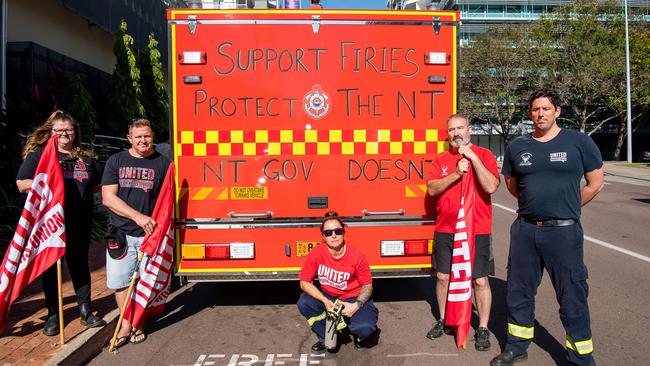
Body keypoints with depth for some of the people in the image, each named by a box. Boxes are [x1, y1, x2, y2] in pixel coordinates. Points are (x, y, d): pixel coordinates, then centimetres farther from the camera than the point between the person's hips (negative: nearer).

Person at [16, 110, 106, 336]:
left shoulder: (86, 158, 11)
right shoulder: (39, 154, 2)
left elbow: (98, 184, 19)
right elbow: (21, 184, -3)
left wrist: (83, 190, 2)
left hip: (79, 223, 3)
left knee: (80, 264, 11)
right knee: (50, 267, 7)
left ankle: (85, 311, 20)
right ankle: (53, 315, 20)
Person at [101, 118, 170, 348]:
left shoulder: (163, 163, 3)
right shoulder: (116, 161, 5)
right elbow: (108, 198, -3)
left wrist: (158, 224, -8)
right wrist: (138, 216, -14)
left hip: (150, 233, -1)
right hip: (121, 233, 1)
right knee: (119, 281, 5)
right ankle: (125, 324, 22)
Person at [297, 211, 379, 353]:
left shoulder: (357, 256, -20)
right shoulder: (316, 254, -17)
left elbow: (367, 286, -9)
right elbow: (304, 282, -11)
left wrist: (356, 305, -26)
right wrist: (325, 301, -23)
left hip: (353, 299, -2)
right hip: (328, 297, 3)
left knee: (365, 328, -30)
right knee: (304, 303, -24)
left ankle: (359, 334, 13)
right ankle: (325, 338, 3)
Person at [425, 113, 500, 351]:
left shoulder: (484, 155, -2)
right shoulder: (441, 159, 8)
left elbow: (491, 187, -17)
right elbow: (432, 189, -5)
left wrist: (473, 157, -19)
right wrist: (456, 173, -16)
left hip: (477, 230, -3)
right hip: (445, 229, 3)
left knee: (480, 280, 3)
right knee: (443, 277, 11)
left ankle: (483, 329, 19)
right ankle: (443, 320, 29)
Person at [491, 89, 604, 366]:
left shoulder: (579, 142, -1)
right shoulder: (517, 146, 6)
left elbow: (595, 183, 4)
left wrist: (567, 208, 7)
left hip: (564, 231, -3)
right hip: (525, 229, 3)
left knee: (572, 296, 4)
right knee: (519, 291, 12)